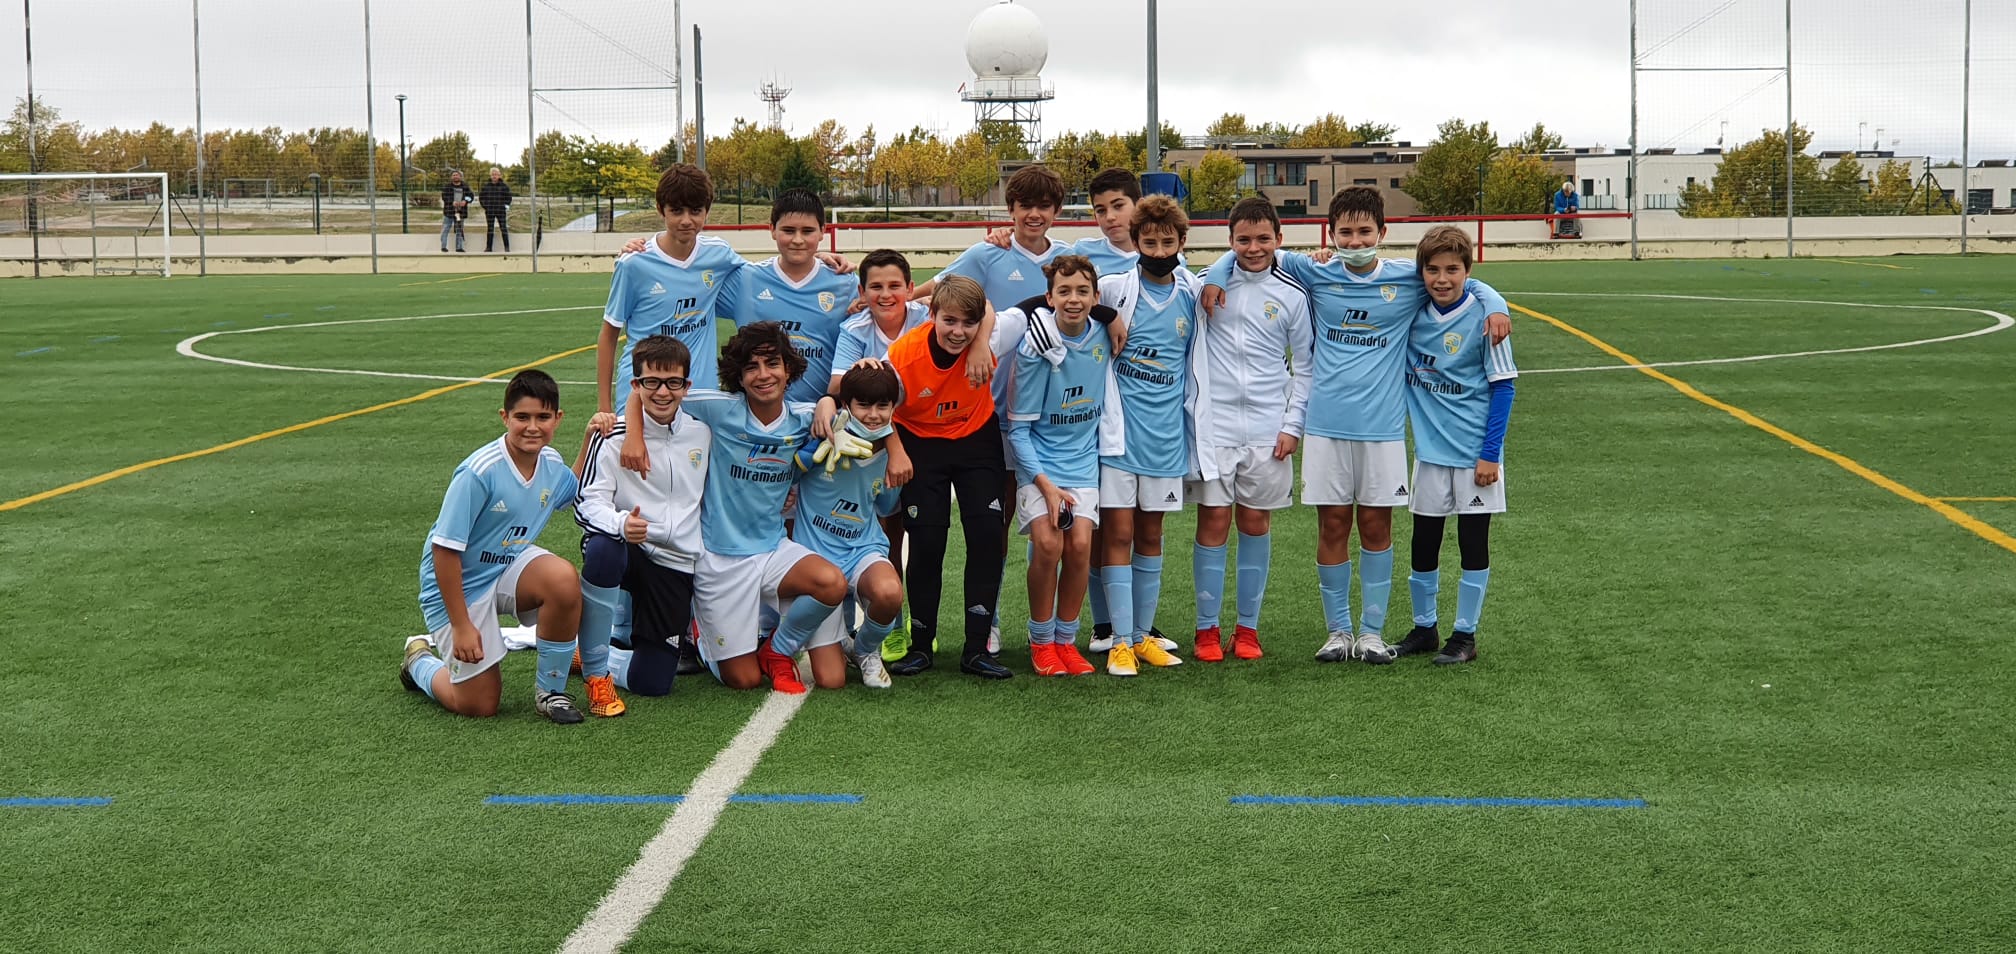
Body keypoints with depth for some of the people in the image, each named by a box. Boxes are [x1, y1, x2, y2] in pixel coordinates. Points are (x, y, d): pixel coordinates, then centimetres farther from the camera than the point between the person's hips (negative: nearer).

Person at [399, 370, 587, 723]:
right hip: (460, 585, -5)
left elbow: (578, 492, 22)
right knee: (480, 706, -2)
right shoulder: (478, 472, -27)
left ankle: (551, 690, -10)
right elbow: (445, 550, -23)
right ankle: (420, 660, 30)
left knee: (564, 579, -30)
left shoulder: (551, 463, -5)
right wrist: (460, 625, -21)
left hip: (509, 568, 5)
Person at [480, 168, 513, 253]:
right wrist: (485, 206, 5)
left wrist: (506, 206, -2)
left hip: (501, 211, -2)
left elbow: (508, 197, 6)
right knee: (490, 229, 6)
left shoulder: (504, 186, 0)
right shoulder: (486, 186, 5)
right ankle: (488, 247, 10)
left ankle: (507, 247, -1)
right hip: (489, 211, 2)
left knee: (504, 228, -3)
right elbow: (481, 197, 14)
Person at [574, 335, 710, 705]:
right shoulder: (613, 436, -8)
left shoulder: (702, 433, 6)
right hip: (628, 551, -3)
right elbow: (587, 504, -17)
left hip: (678, 565, 3)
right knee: (603, 548, -41)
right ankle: (595, 670, -21)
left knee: (652, 682, -6)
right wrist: (622, 523, -38)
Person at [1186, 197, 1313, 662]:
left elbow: (1304, 366, 9)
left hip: (1268, 429, 1)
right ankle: (1207, 628, 7)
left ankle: (1248, 627, 15)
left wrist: (1293, 424, 2)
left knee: (1256, 524, 6)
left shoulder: (1293, 295, 5)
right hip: (1213, 422, -1)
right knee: (1213, 521, -1)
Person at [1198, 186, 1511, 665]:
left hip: (1383, 424, 0)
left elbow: (1467, 284, 14)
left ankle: (1372, 631, 14)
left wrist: (1495, 307, -5)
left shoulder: (1409, 279, 3)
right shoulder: (1316, 276, 3)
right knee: (1333, 526, 3)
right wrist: (1217, 275, -5)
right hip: (1327, 423, 0)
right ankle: (1338, 630, 14)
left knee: (1376, 526, 5)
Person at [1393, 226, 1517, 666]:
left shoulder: (1482, 316, -12)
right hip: (1429, 447, 4)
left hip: (1474, 450, -4)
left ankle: (1465, 635, 14)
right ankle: (1423, 628, 24)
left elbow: (1502, 386, -8)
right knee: (1423, 540, 10)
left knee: (1473, 540, 4)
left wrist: (1490, 453, -12)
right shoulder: (1413, 313, -1)